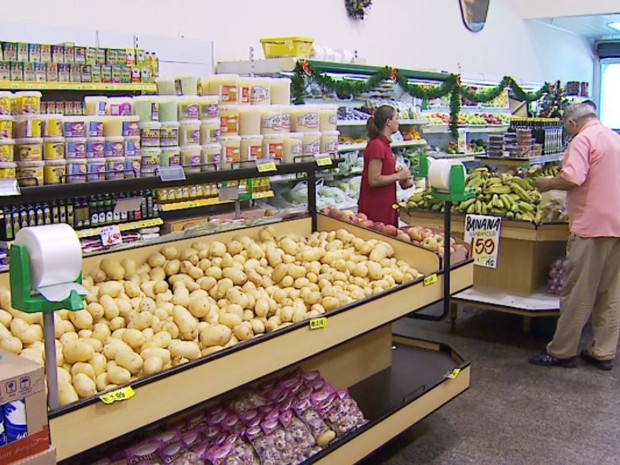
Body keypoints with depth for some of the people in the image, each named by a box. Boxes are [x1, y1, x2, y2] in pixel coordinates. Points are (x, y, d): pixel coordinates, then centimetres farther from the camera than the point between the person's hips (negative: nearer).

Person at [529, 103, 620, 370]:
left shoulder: (583, 139, -10)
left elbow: (572, 179, -23)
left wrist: (547, 184, -6)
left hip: (591, 226, -8)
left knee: (578, 295, -1)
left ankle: (562, 352, 8)